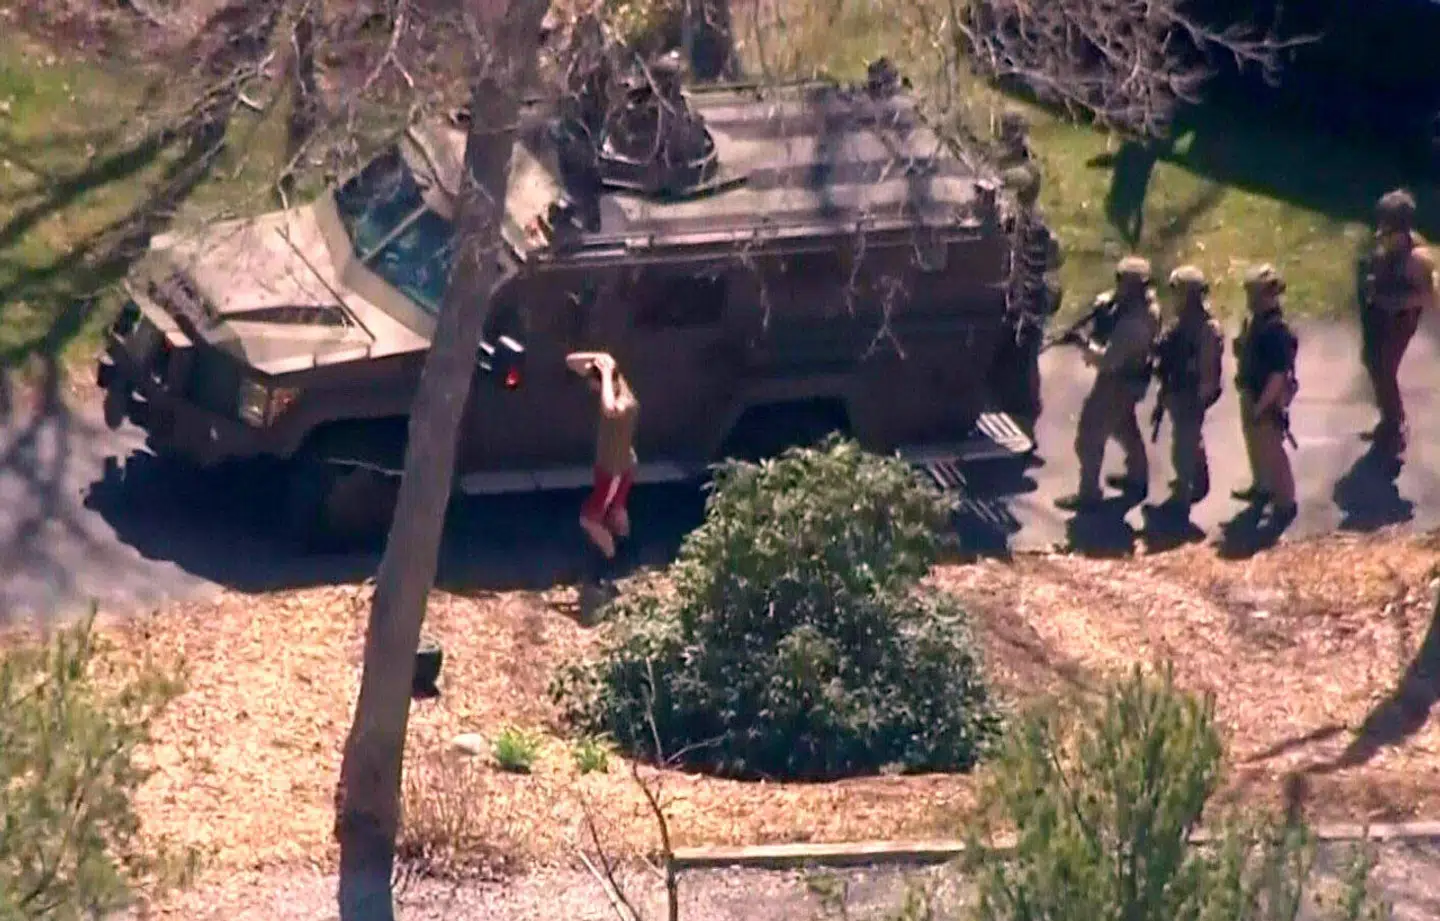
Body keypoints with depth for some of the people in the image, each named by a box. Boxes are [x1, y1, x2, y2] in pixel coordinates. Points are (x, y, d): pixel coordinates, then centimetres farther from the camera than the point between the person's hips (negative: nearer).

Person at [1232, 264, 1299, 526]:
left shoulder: (1276, 330, -31)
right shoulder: (1254, 320, -3)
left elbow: (1278, 375, -29)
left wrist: (1260, 406, -24)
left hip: (1267, 400, -10)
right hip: (1251, 394, 10)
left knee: (1272, 451, 5)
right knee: (1255, 445, 27)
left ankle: (1285, 503, 20)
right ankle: (1261, 488, 48)